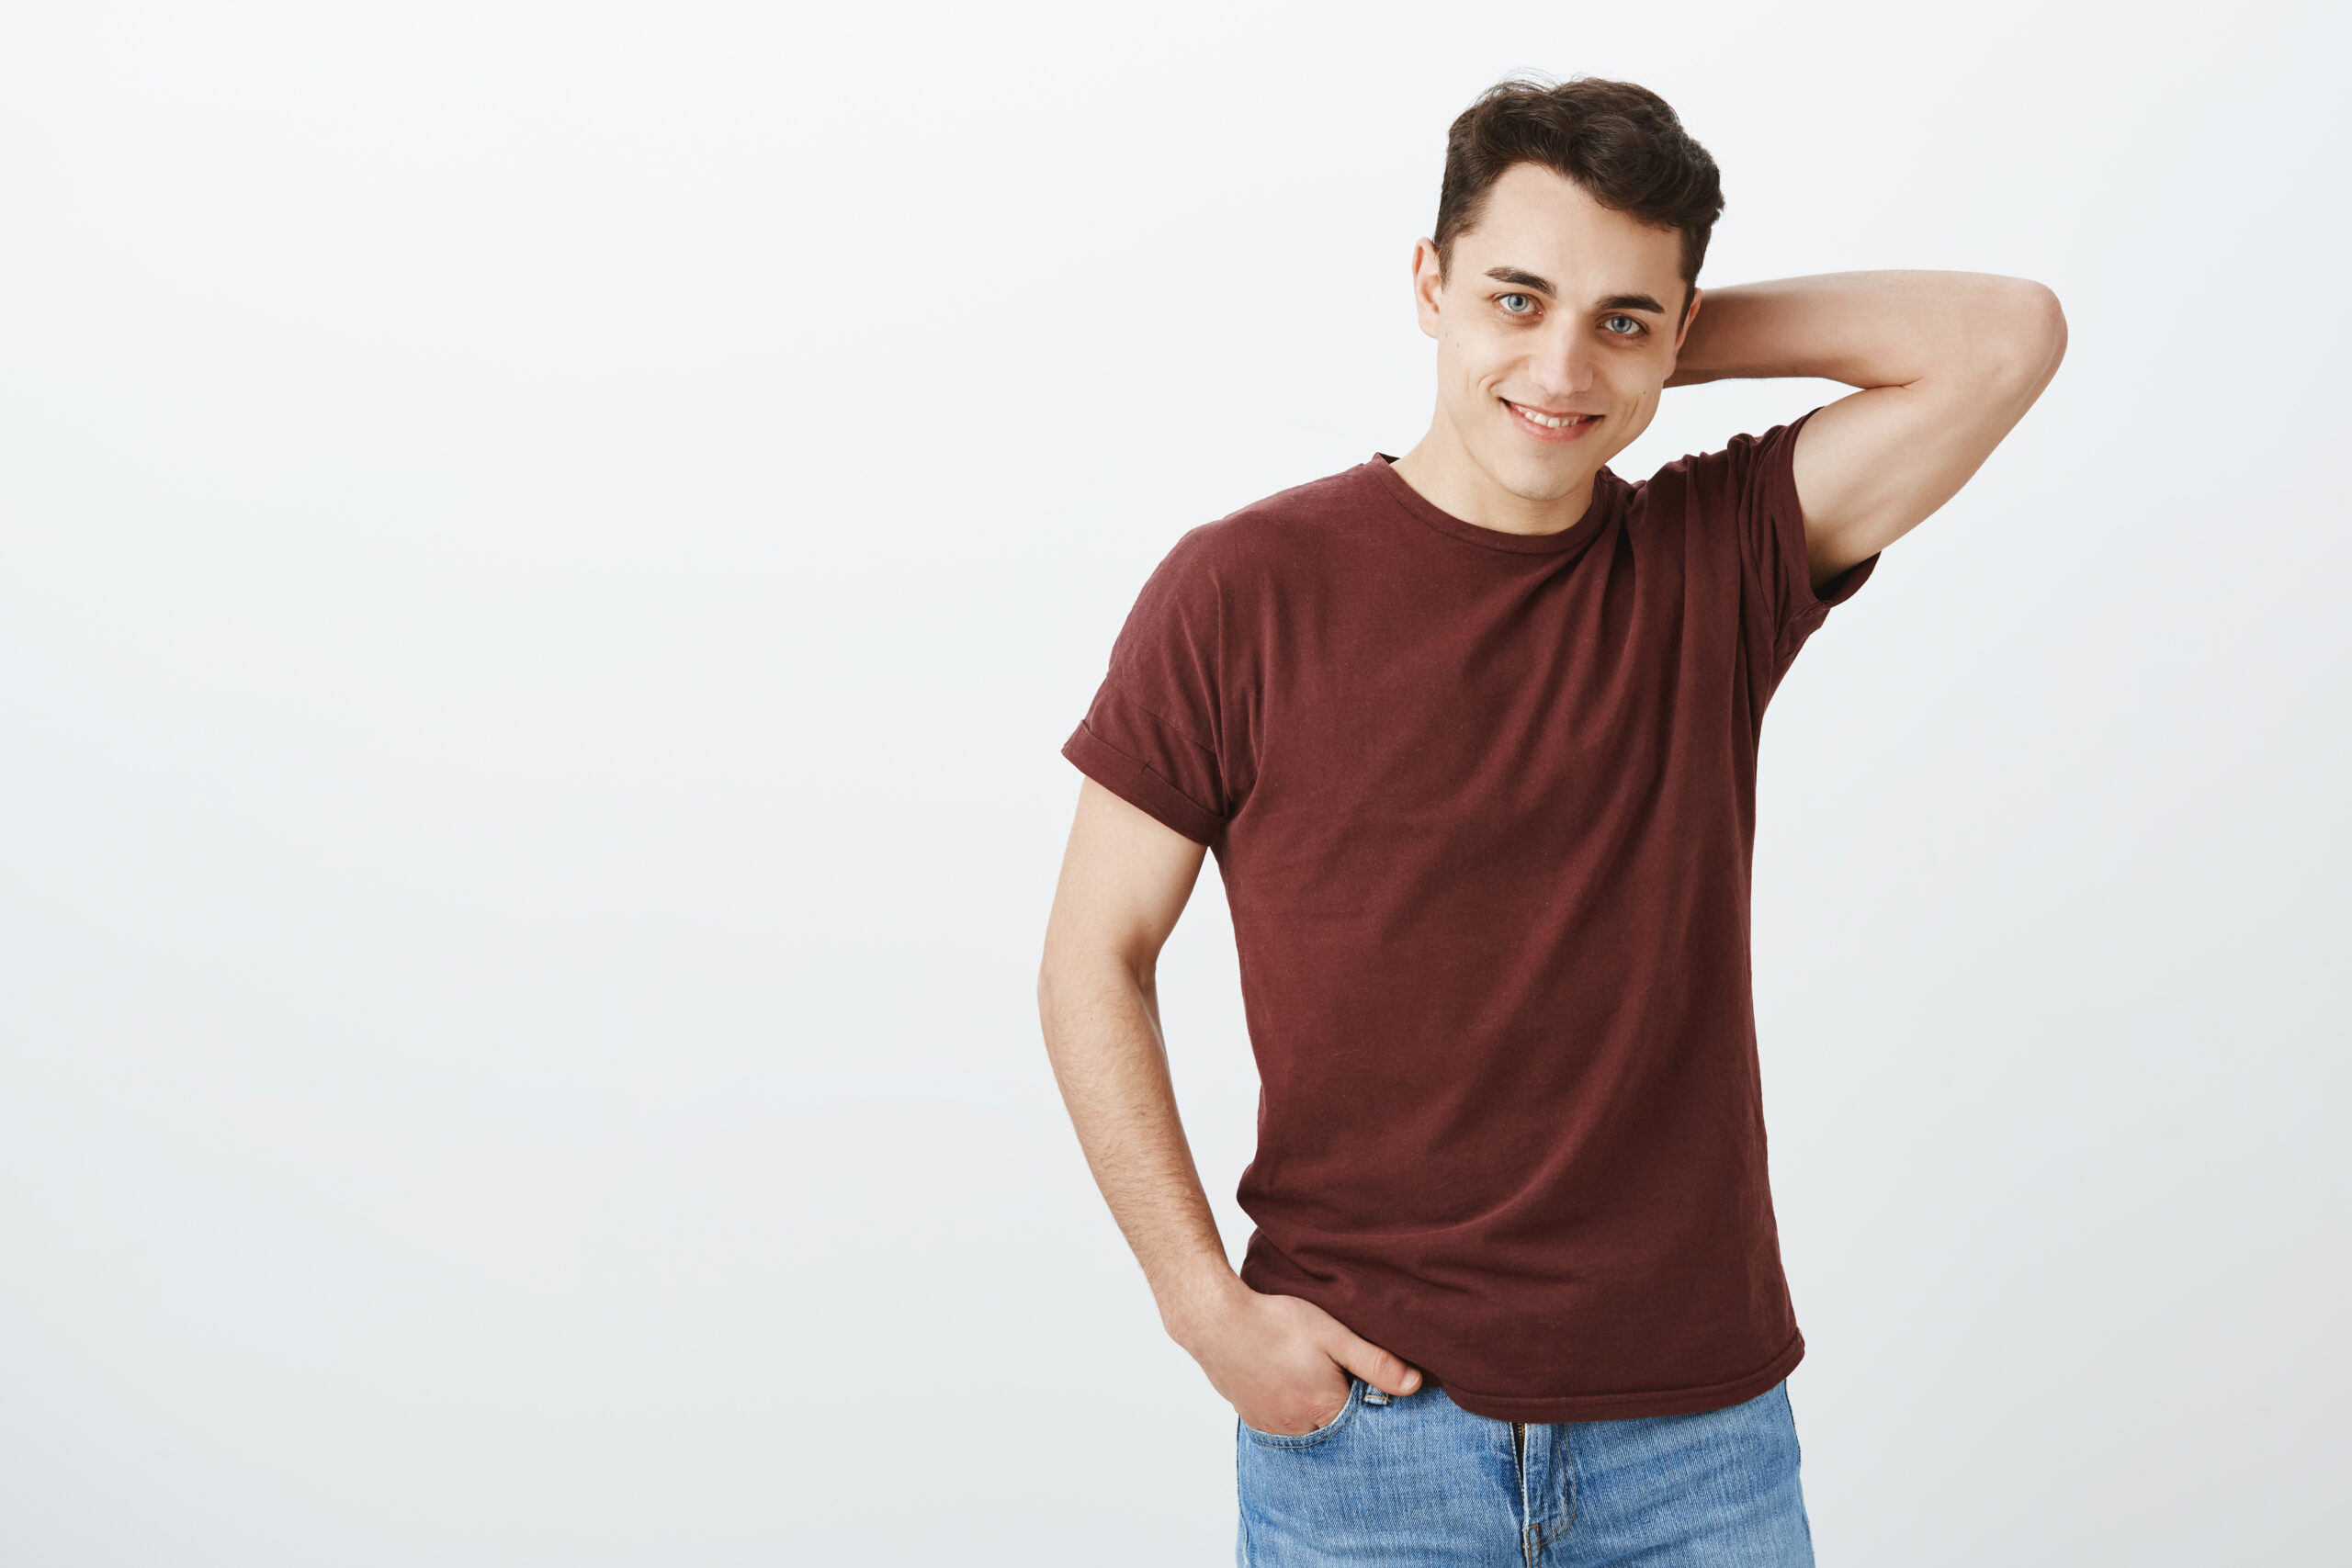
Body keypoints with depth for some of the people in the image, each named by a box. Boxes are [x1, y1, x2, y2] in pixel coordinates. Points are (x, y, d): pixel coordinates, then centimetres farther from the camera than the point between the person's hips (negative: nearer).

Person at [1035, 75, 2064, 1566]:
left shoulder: (1721, 562, 1)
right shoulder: (1244, 590, -6)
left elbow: (2008, 337, -5)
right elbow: (1095, 958, -2)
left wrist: (1670, 348, -2)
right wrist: (1208, 1304, -9)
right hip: (1361, 1406, -2)